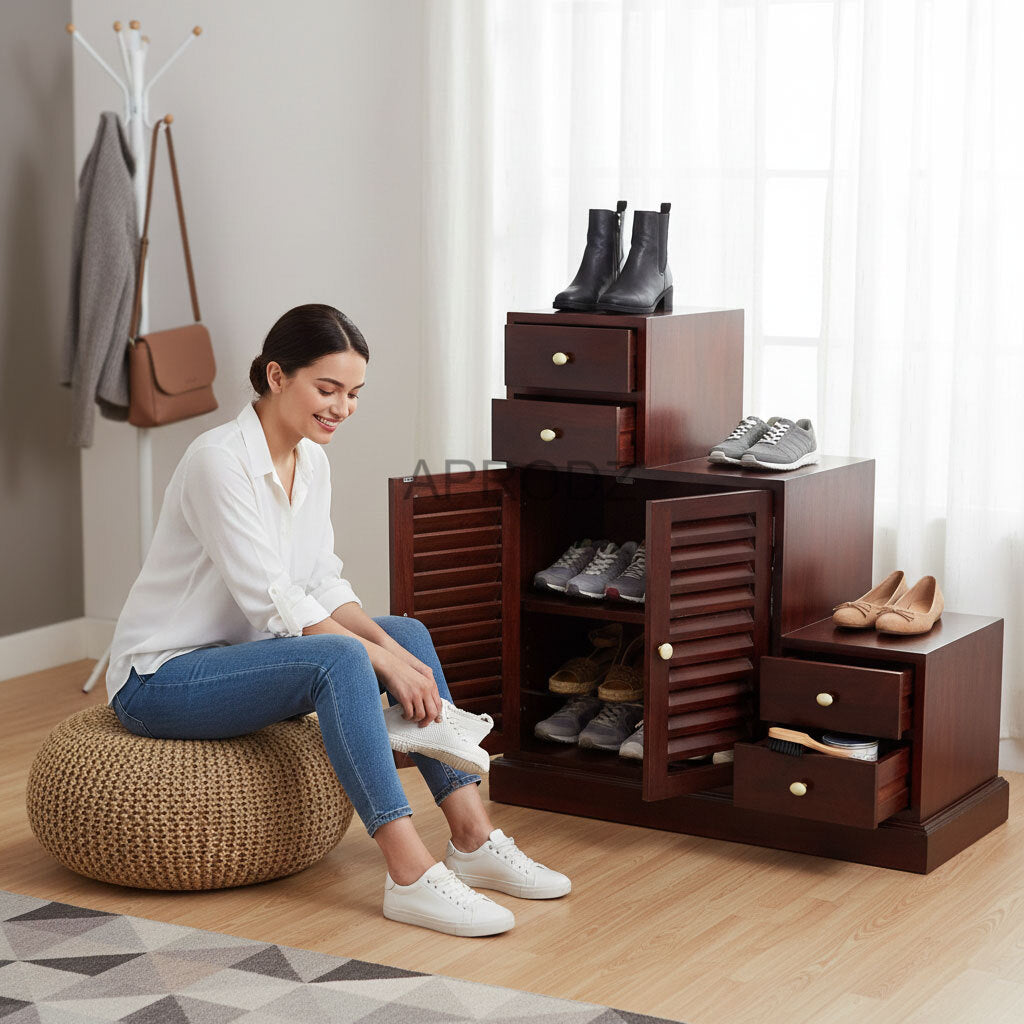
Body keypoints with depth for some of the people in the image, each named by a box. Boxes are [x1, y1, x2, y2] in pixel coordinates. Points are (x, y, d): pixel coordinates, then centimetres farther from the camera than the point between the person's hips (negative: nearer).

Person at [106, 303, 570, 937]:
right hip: (159, 680, -9)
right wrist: (381, 659, -25)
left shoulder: (312, 461, 4)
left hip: (234, 657, 9)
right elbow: (270, 600, -26)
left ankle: (475, 841, -7)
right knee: (340, 660, -31)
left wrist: (390, 645, -13)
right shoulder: (221, 461, -22)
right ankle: (410, 876, -33)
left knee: (409, 634, -5)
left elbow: (323, 582, 4)